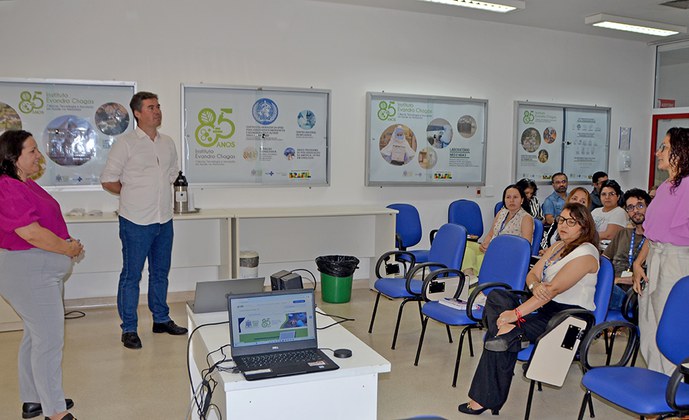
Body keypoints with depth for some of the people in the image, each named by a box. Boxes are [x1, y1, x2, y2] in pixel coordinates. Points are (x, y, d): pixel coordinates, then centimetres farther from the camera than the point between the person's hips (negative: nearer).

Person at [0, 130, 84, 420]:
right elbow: (33, 234, -25)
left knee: (36, 336, 18)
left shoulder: (25, 184, 11)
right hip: (28, 274, -11)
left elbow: (47, 222, 18)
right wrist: (69, 249, -11)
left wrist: (68, 244, 2)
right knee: (49, 340, -5)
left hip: (42, 271, 11)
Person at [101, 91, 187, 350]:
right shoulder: (125, 143, -8)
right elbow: (108, 181, -6)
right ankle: (129, 329, 12)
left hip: (164, 220, 6)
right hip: (136, 222, -6)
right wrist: (133, 194, 1)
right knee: (131, 276, 2)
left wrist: (154, 193, 12)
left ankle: (161, 319, 29)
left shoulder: (168, 143, 9)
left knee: (160, 272, 16)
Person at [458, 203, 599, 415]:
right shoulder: (557, 246, 16)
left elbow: (554, 289, -21)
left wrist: (516, 313, -26)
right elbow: (532, 274, 9)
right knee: (497, 295, -12)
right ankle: (511, 331, -35)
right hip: (546, 309, 8)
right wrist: (535, 286, -18)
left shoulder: (586, 253, -12)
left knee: (499, 337, -22)